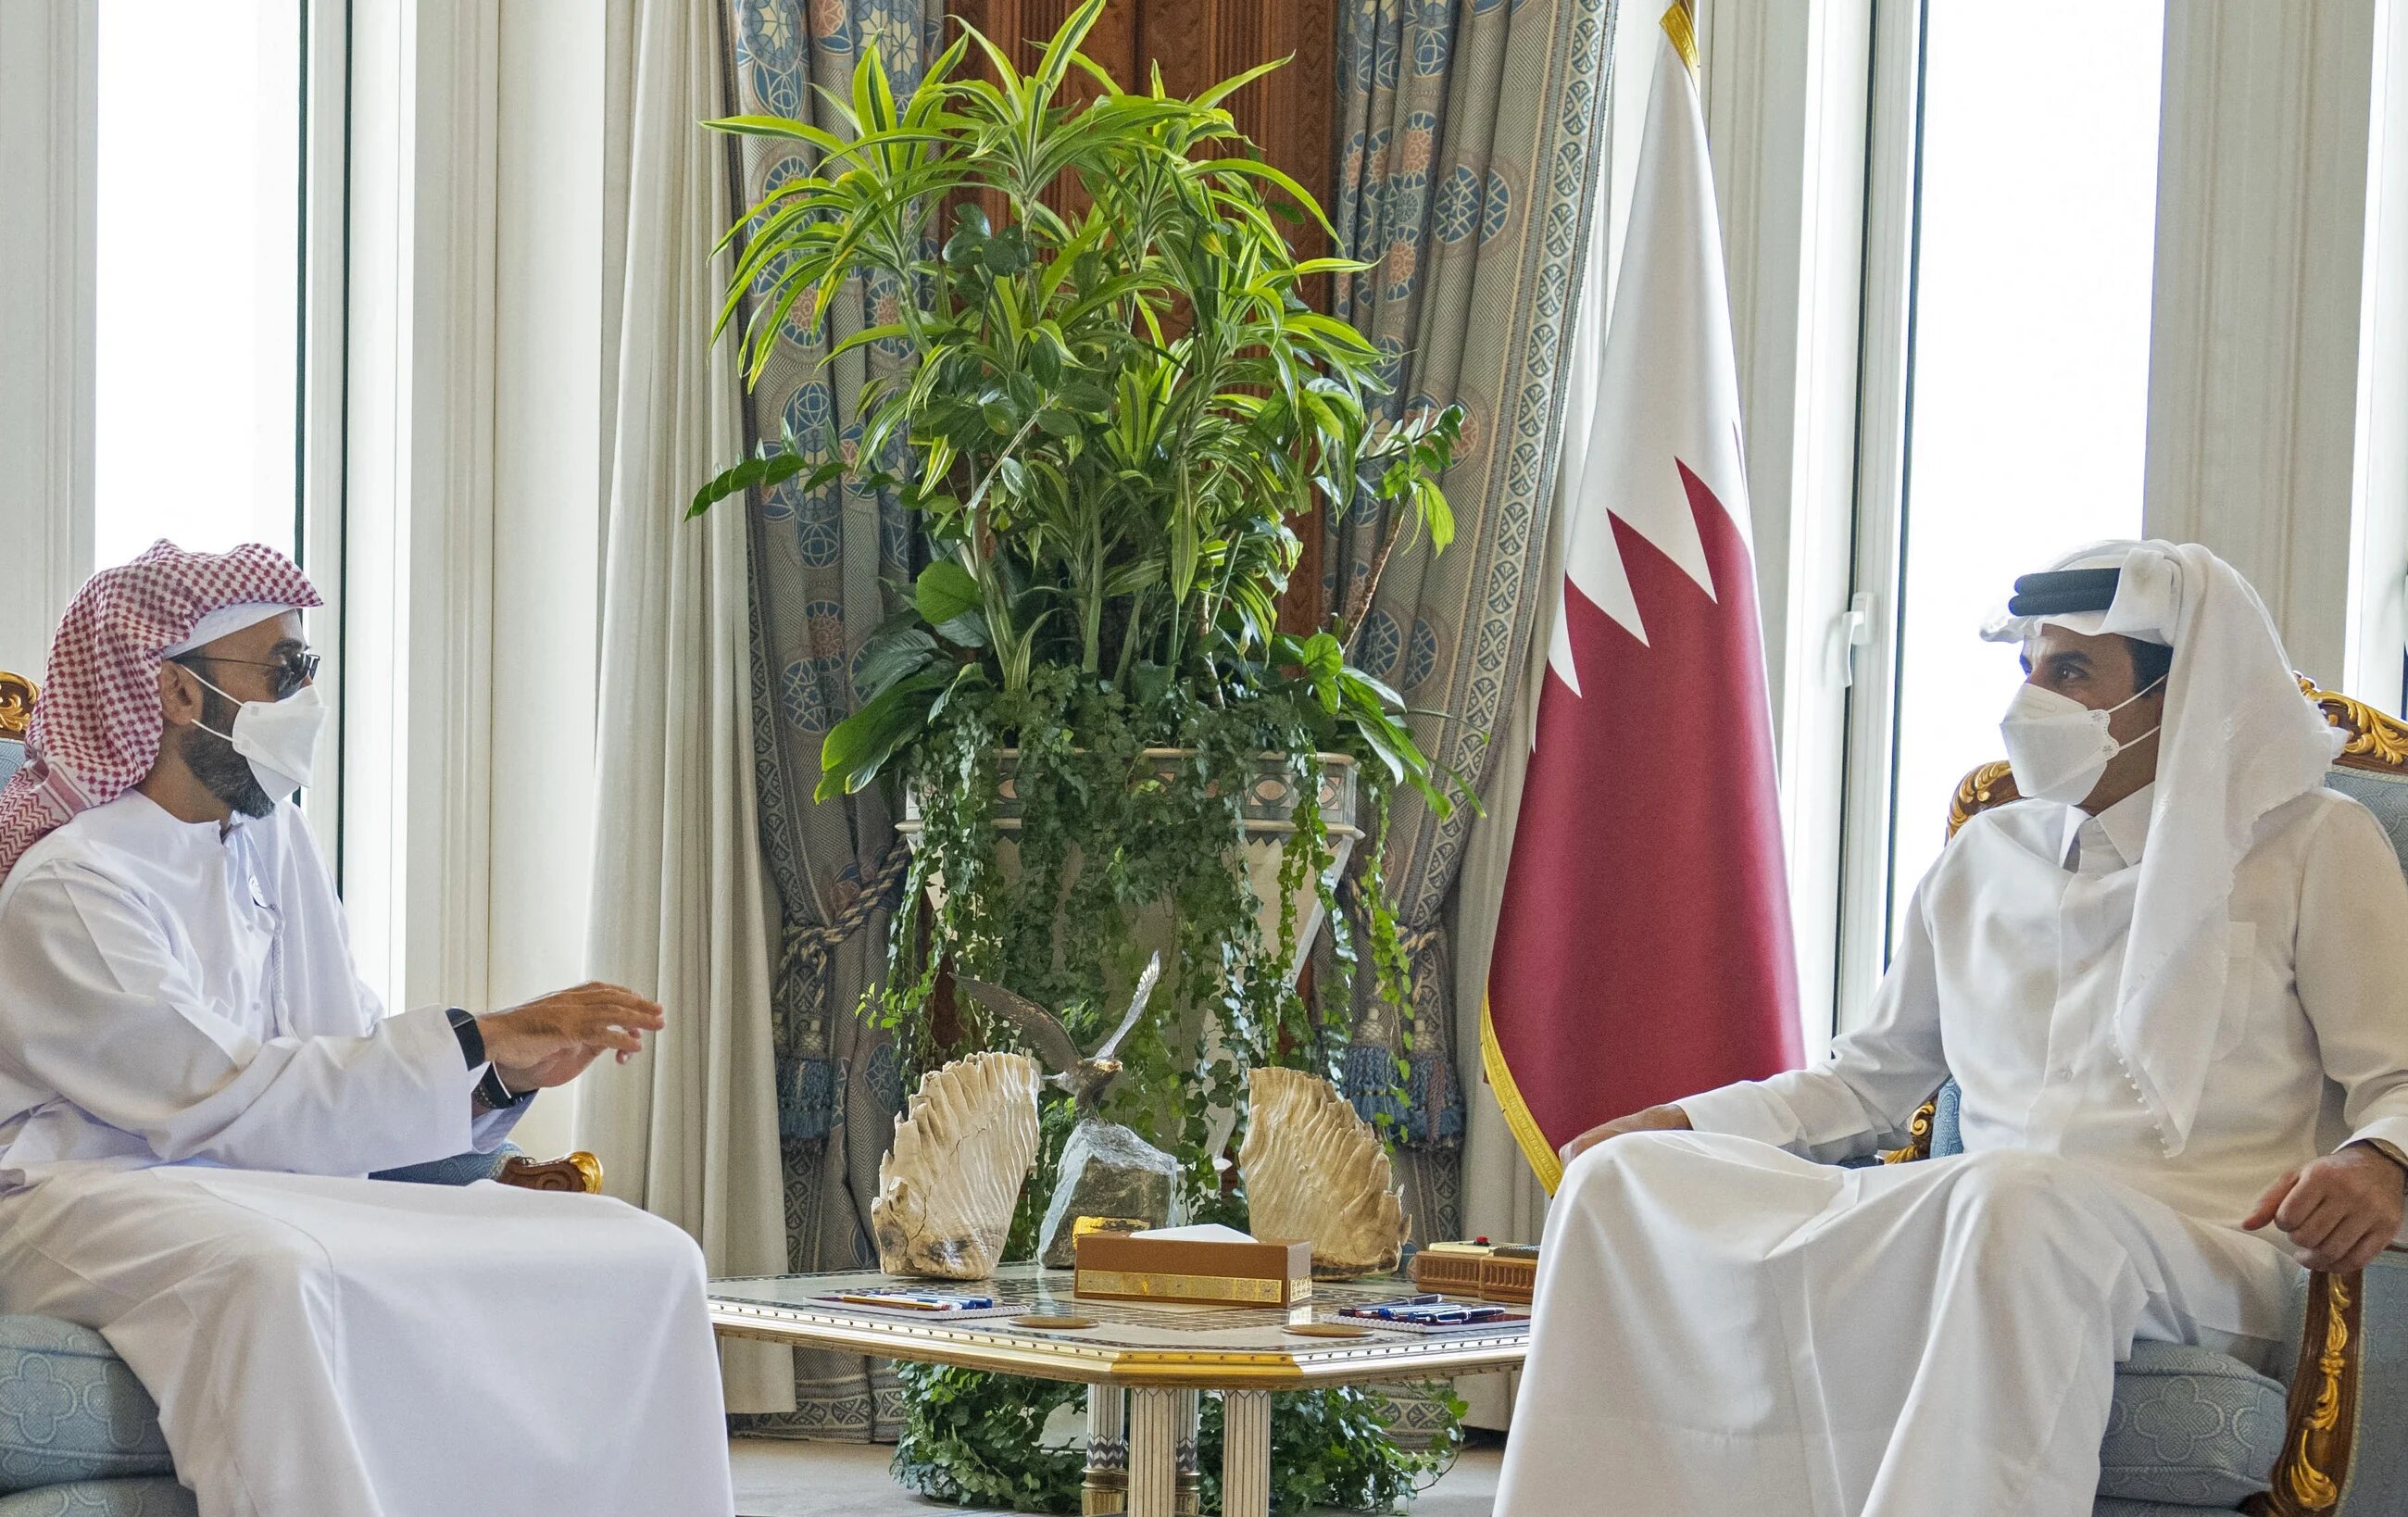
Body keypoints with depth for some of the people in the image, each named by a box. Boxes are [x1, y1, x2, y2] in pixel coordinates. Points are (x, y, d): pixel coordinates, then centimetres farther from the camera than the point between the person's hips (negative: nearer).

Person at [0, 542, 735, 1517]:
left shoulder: (269, 837, 15)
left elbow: (343, 1050, 10)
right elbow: (227, 1099, -20)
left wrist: (509, 1068, -9)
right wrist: (477, 1041, -18)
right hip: (90, 1200, -8)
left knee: (643, 1259, -10)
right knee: (271, 1273, -44)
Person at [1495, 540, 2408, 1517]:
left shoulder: (2310, 843, 9)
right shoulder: (1987, 857, 24)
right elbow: (1871, 1079, 31)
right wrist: (1682, 1124, 17)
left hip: (2198, 1249, -5)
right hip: (1958, 1221, 6)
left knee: (2014, 1199, -42)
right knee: (1624, 1176, -10)